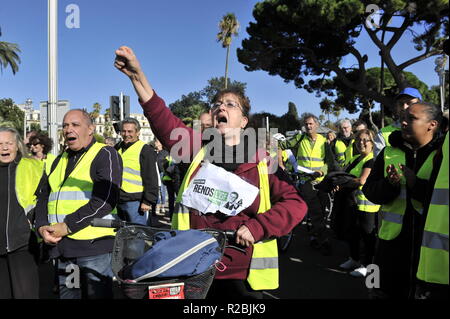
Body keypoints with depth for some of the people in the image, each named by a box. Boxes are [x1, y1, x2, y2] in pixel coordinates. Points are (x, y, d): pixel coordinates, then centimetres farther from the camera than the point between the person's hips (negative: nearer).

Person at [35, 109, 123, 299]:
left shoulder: (105, 154, -4)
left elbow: (104, 201, -15)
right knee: (67, 294, 16)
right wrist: (42, 227, 1)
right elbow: (44, 198, 20)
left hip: (95, 245, -7)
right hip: (62, 246, 7)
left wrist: (67, 226, -15)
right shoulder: (60, 160, 20)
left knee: (97, 294, 1)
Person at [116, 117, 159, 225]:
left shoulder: (145, 150, -9)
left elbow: (151, 179, -13)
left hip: (135, 201, -7)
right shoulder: (118, 148, 14)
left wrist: (148, 201, -17)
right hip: (119, 200, 7)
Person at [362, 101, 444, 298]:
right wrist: (389, 184, -17)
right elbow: (370, 191, 1)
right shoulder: (389, 153, 5)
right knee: (384, 293, 17)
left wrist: (417, 184, -25)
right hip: (392, 240, 3)